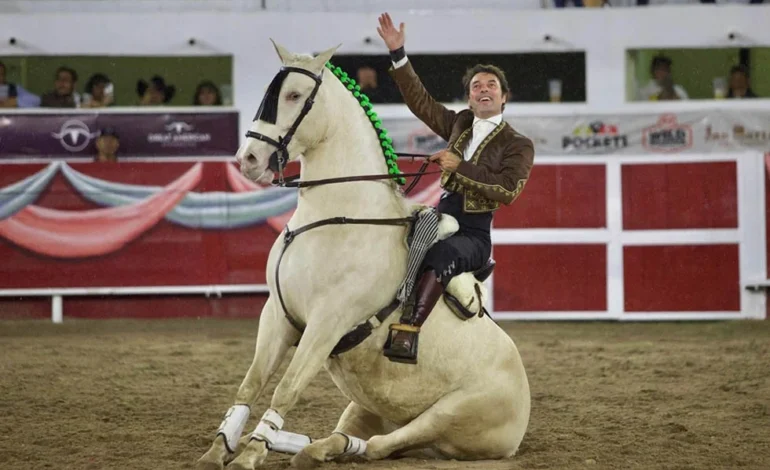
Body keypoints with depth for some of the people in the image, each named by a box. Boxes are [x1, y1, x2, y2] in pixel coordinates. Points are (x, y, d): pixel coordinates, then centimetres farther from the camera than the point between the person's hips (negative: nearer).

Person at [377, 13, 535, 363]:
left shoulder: (519, 146, 1)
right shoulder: (460, 125, 17)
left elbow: (508, 191, -14)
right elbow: (420, 101, 16)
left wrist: (460, 166, -18)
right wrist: (398, 55, 8)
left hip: (473, 234, -7)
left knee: (440, 256, -39)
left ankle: (408, 333, -51)